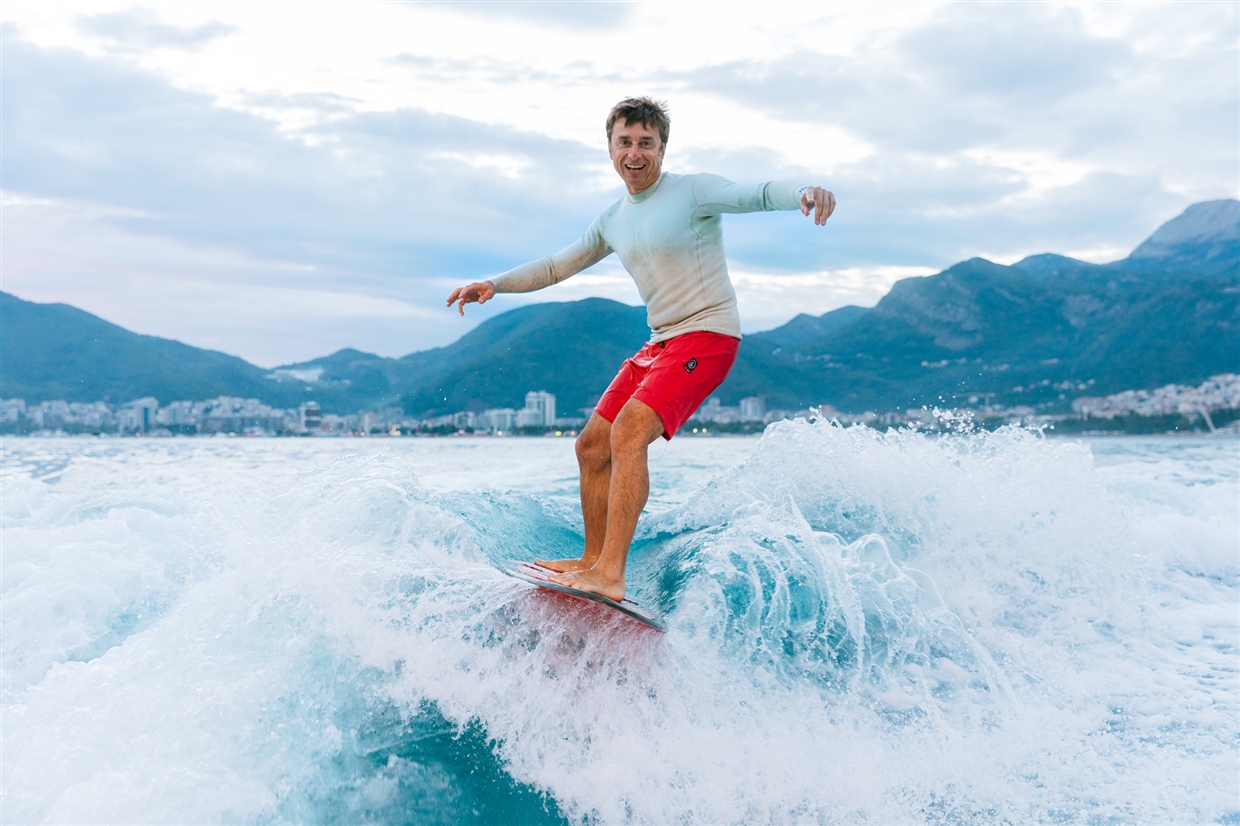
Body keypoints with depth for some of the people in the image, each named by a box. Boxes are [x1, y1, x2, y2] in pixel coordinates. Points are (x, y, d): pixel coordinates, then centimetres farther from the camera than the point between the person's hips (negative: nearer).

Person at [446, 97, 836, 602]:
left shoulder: (693, 190, -7)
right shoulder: (613, 221, 15)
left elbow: (757, 195, -22)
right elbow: (557, 266, 24)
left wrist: (803, 191, -43)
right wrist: (494, 285, 15)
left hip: (707, 337, -8)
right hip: (658, 345, 8)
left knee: (629, 431, -26)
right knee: (592, 446, 6)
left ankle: (610, 578, -27)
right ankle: (593, 560, 18)